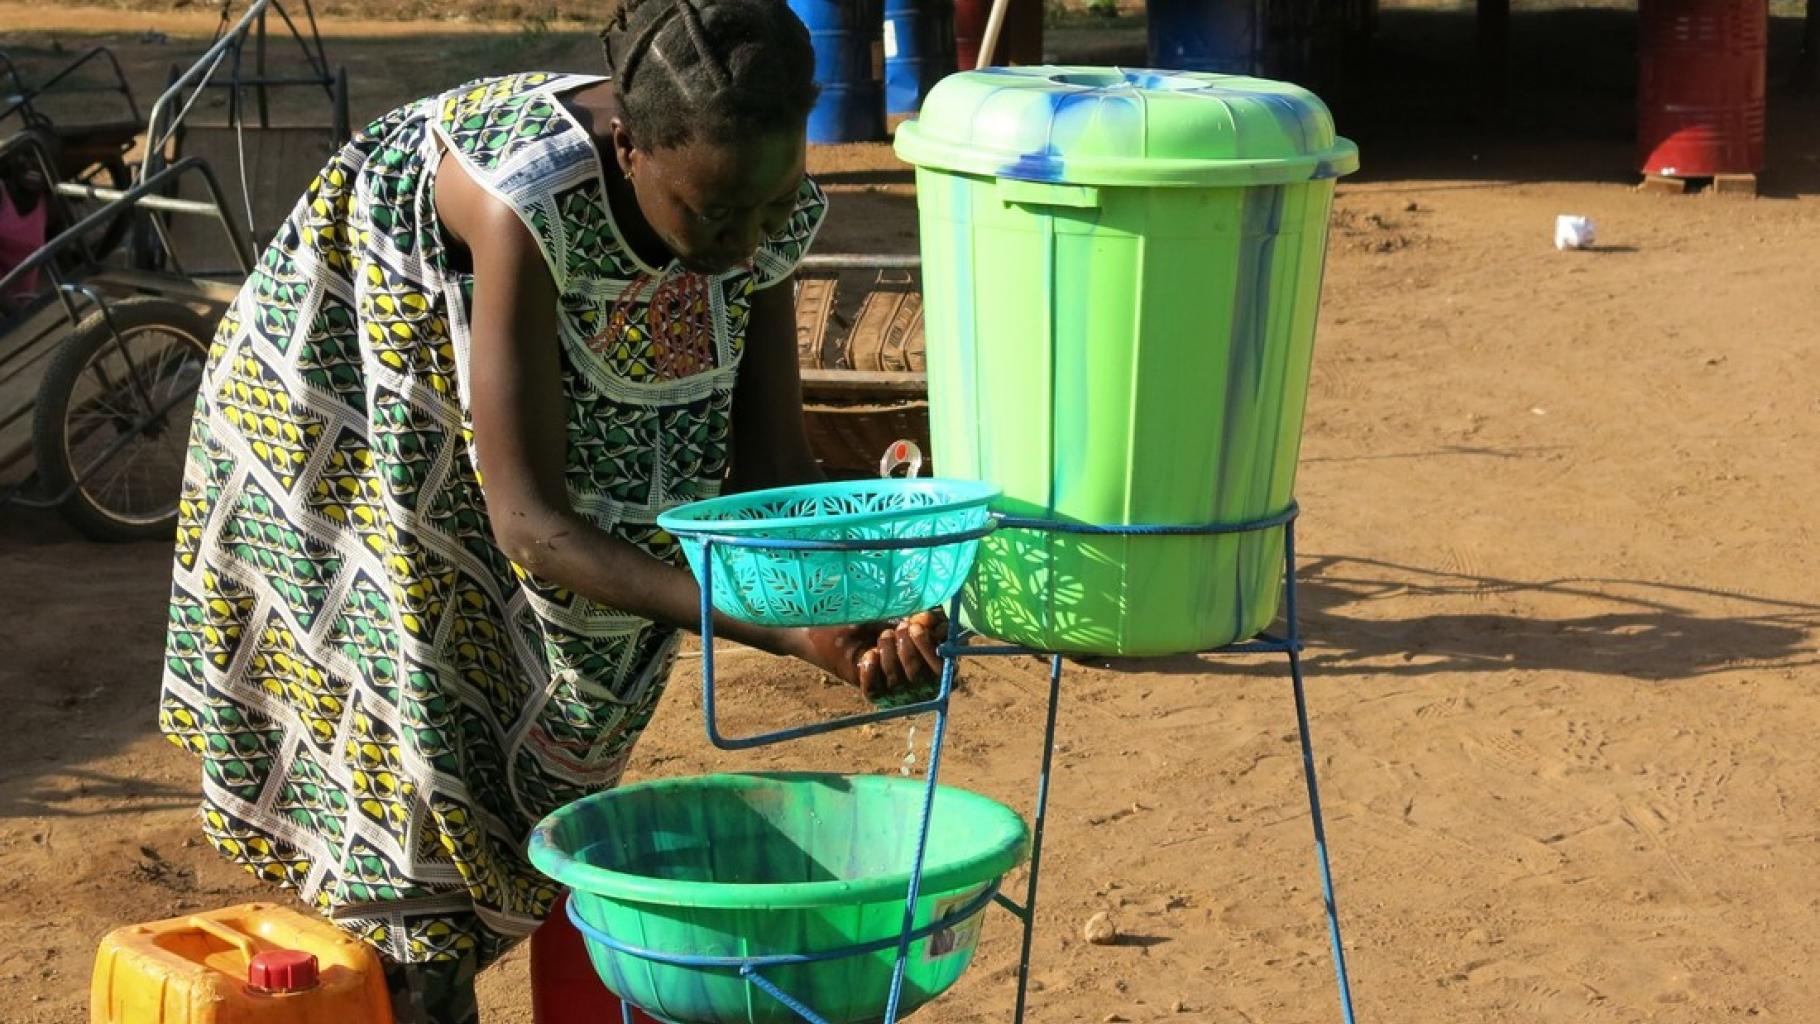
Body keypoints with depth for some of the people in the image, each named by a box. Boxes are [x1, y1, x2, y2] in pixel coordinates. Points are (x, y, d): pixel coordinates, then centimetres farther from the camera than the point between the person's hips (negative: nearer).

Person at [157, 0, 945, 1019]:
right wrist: (783, 626, -46)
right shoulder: (530, 198, -40)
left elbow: (773, 465, -14)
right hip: (341, 423, -6)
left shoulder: (767, 211, -21)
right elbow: (529, 521, -39)